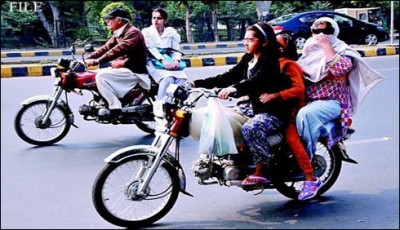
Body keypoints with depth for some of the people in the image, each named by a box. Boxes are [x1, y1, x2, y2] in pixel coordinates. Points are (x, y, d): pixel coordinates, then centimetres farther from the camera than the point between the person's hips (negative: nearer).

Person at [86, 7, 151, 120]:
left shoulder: (133, 32, -16)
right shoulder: (118, 34, 15)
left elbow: (119, 50, -29)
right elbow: (106, 48, 11)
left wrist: (97, 61, -33)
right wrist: (87, 59, 0)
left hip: (135, 71, -10)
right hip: (123, 68, 10)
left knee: (102, 76, -21)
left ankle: (115, 108, -17)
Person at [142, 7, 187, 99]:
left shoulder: (171, 32, 18)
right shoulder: (146, 31, 9)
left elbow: (176, 49, 8)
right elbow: (151, 49, -6)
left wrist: (176, 61, -15)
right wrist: (163, 61, -22)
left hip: (170, 62, 3)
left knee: (182, 79, -26)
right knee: (168, 78, -34)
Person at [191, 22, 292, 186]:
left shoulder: (270, 60, -10)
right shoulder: (247, 59, 14)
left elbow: (258, 80, -30)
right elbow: (227, 77, 8)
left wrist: (235, 88, -47)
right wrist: (197, 83, -1)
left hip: (273, 113, -9)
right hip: (255, 110, 9)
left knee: (250, 128, -34)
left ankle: (261, 172, -24)